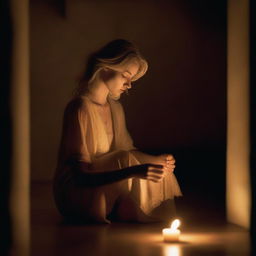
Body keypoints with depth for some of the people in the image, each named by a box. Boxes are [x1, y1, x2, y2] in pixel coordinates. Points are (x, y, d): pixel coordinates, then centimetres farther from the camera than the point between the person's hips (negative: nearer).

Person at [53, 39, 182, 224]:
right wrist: (135, 171, -36)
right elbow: (82, 176, -27)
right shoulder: (80, 109, -22)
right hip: (76, 196, -8)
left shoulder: (115, 107, 8)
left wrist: (157, 160, -7)